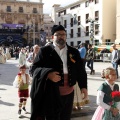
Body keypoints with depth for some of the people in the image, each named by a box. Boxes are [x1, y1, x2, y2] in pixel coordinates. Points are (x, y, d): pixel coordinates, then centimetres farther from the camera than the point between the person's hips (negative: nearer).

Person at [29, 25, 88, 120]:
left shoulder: (74, 52, 10)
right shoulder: (45, 51, -2)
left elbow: (80, 70, 13)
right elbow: (34, 69, -5)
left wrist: (83, 86, 1)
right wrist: (48, 74, -23)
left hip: (68, 93, 4)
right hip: (51, 94, -4)